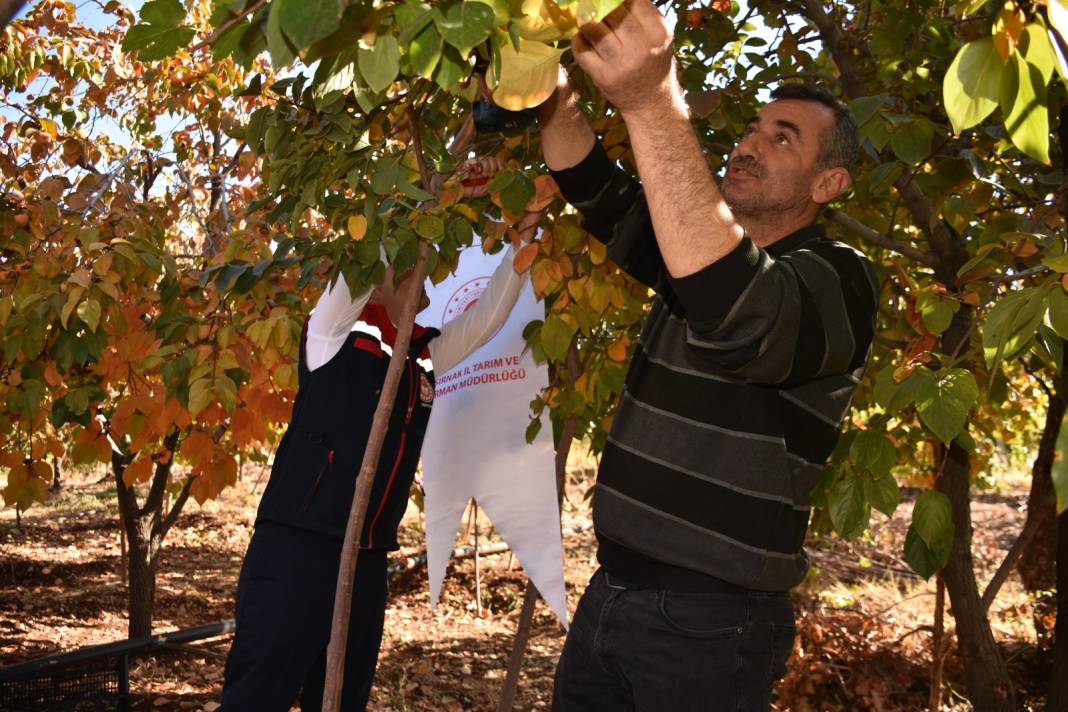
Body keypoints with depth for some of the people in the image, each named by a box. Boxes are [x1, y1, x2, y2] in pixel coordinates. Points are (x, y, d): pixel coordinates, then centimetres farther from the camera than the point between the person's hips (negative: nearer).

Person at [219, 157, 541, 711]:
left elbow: (488, 317, 18)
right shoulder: (334, 330, -2)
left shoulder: (426, 356, 13)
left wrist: (522, 236, 9)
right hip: (296, 548, -7)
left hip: (367, 561, 7)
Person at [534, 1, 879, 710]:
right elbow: (595, 187, 9)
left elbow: (743, 319, -34)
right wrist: (552, 90, -13)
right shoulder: (694, 246, 12)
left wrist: (652, 101, -39)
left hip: (710, 623, -7)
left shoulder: (837, 279, -13)